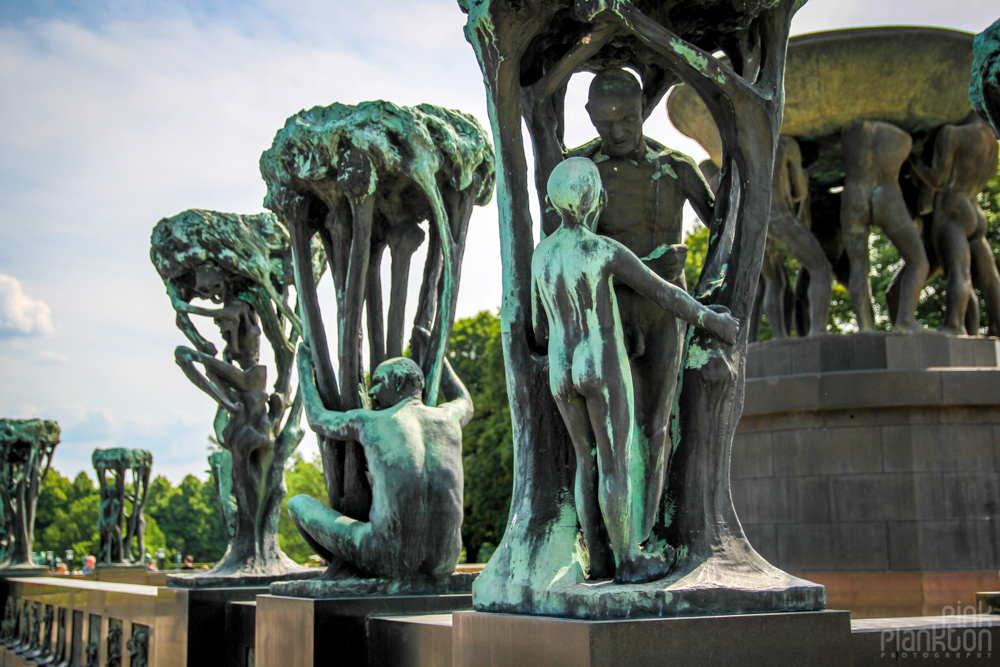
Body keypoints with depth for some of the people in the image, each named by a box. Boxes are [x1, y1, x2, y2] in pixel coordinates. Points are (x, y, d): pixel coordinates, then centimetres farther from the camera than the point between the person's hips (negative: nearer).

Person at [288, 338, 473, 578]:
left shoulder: (368, 421, 1)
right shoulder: (446, 417, 9)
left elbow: (317, 419, 23)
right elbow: (465, 405, 38)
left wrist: (305, 366, 38)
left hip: (390, 558, -4)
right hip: (443, 563, 4)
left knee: (298, 503, 21)